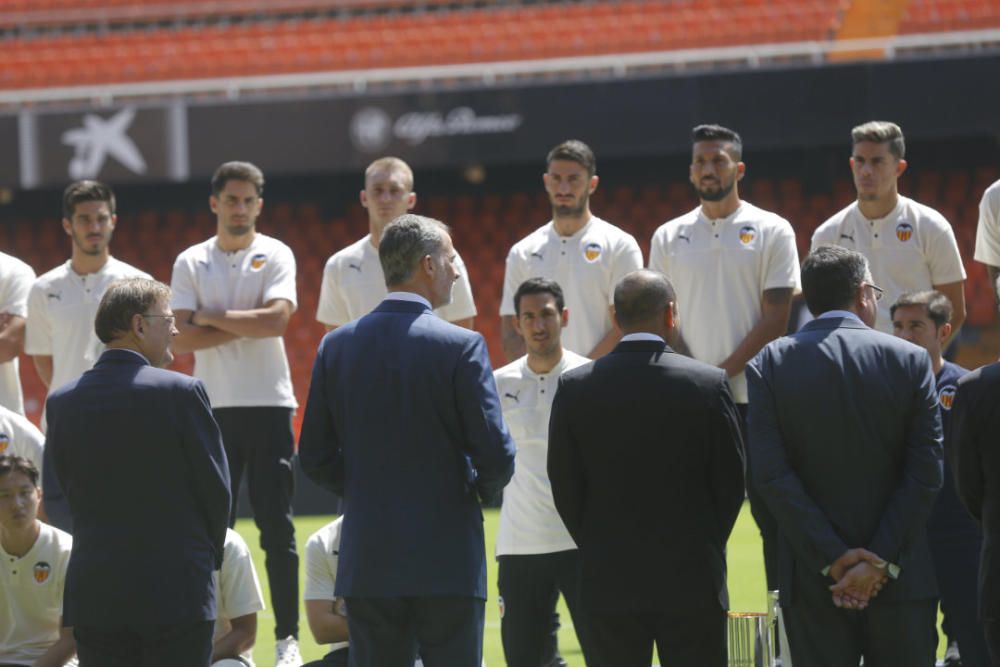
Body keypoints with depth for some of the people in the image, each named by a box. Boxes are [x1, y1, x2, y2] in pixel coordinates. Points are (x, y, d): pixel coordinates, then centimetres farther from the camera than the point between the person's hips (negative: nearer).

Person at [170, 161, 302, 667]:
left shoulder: (275, 256, 2)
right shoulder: (191, 262, 7)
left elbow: (275, 319, -14)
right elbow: (181, 337, -4)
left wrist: (212, 317, -8)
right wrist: (244, 328, -10)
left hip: (268, 403, -2)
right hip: (214, 407, 2)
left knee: (277, 526, -3)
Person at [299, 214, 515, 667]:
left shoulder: (337, 345, 3)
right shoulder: (461, 346, -10)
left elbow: (315, 458, 5)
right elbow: (495, 455, -12)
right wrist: (484, 489, 10)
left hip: (366, 561, 4)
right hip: (446, 561, -4)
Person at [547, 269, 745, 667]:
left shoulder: (575, 387, -2)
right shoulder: (708, 384, -6)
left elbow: (565, 487, 2)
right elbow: (731, 481, 0)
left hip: (608, 581, 1)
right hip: (693, 580, -1)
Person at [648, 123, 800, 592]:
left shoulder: (771, 231, 1)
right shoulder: (669, 237, 11)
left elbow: (775, 318, -5)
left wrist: (724, 373, -13)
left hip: (756, 398, -3)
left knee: (773, 516, -2)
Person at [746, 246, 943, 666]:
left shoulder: (769, 364, -1)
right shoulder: (910, 360, -2)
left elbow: (771, 475, -8)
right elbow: (925, 474, -7)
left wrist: (833, 558, -8)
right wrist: (881, 562, -8)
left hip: (811, 583, 0)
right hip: (903, 581, 0)